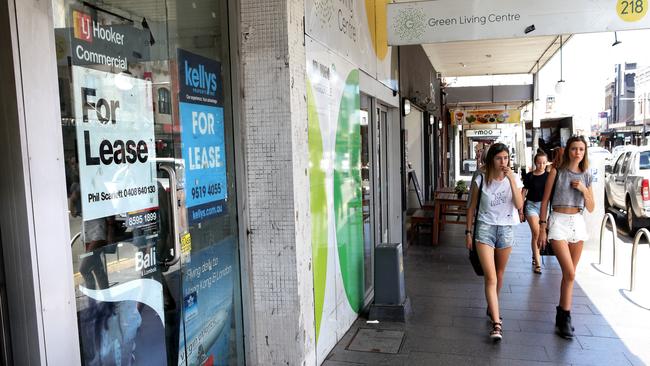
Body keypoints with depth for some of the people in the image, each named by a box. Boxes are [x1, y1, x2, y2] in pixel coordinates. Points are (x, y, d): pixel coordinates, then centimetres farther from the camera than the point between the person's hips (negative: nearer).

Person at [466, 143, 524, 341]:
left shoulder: (513, 179, 0)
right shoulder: (481, 181, -5)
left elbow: (519, 205, -13)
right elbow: (472, 207, 3)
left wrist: (512, 180, -21)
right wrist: (468, 231, 2)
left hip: (506, 229, 3)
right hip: (485, 228, -3)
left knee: (499, 274, 17)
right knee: (491, 277, -11)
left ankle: (492, 308, 40)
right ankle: (497, 323, -12)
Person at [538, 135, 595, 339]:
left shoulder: (586, 176, 9)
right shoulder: (557, 172, -2)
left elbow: (591, 208, 10)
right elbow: (545, 201, -1)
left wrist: (584, 190, -7)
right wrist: (542, 228, -5)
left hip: (578, 223, 4)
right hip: (559, 222, -4)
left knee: (569, 273, 9)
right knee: (569, 273, -12)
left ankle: (562, 314, 21)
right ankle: (565, 318, 0)